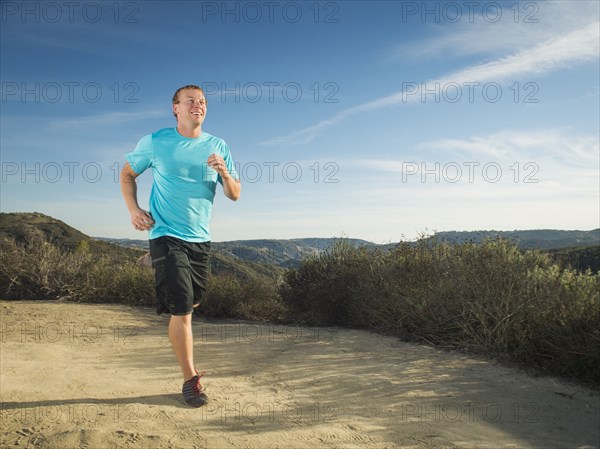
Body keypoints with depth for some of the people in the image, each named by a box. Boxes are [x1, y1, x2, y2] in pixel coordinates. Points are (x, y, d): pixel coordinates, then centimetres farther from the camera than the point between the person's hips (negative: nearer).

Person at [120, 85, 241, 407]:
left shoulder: (218, 147, 4)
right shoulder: (155, 142, -3)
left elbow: (235, 195, 2)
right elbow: (127, 174, 10)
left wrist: (224, 172, -18)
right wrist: (133, 209, -6)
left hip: (201, 238, 4)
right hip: (167, 235, -4)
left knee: (191, 303, 19)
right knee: (182, 308, -10)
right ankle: (190, 379, 5)